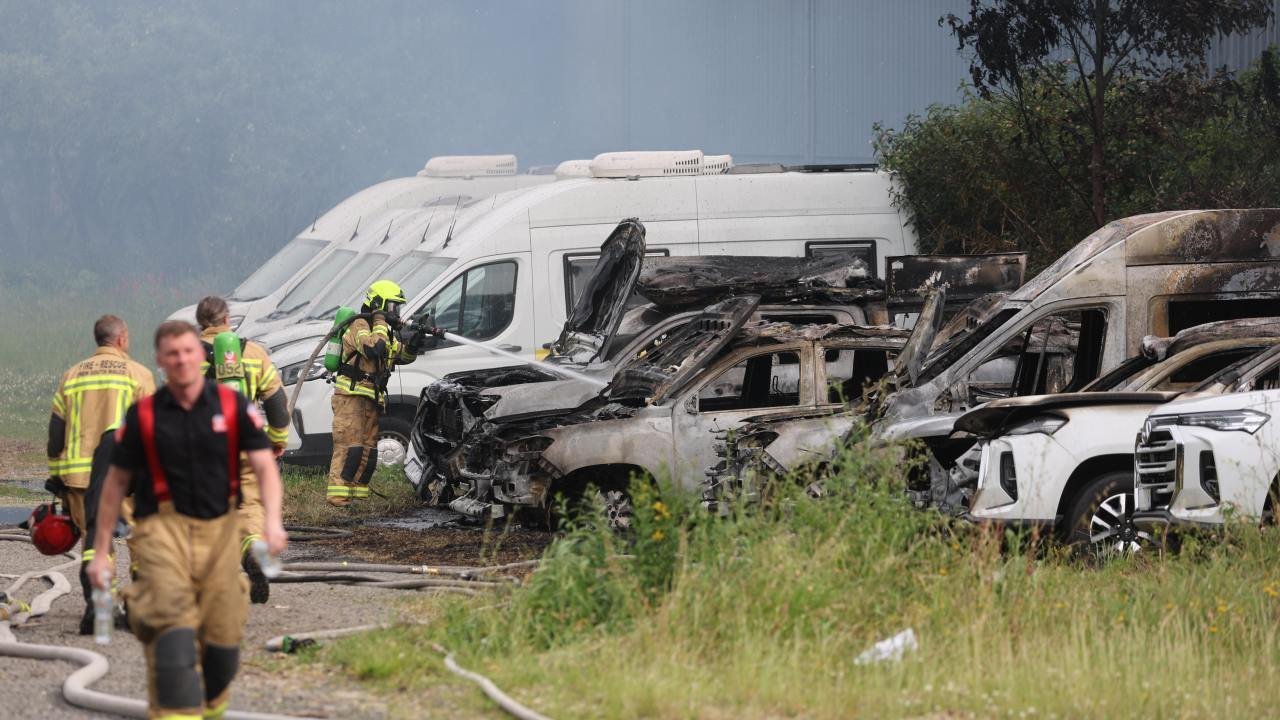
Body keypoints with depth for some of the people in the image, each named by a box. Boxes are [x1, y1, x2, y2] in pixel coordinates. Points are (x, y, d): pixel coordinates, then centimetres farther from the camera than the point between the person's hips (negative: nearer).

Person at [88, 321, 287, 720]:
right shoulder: (143, 415, -1)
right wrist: (100, 550, 4)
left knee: (223, 635, 6)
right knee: (173, 628, -20)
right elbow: (116, 482, 6)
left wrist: (272, 518, -23)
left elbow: (264, 465, -5)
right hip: (163, 527, -2)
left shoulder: (233, 406, 0)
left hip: (219, 529, 2)